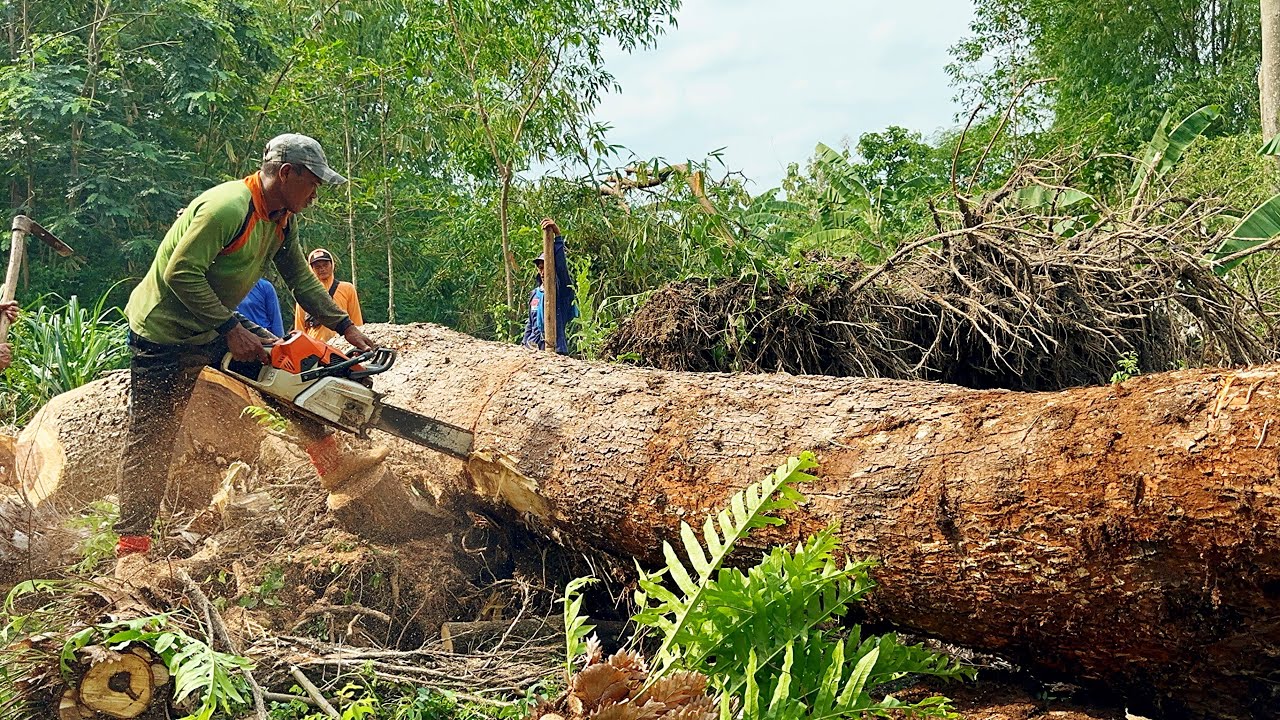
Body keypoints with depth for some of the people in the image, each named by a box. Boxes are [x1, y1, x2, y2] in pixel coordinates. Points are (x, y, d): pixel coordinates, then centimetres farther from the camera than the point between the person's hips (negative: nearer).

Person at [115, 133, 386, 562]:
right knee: (152, 439, -6)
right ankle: (131, 548, -1)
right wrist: (231, 330, -28)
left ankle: (332, 464, 16)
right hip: (164, 333, -9)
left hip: (216, 326, 9)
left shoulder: (281, 220, 3)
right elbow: (181, 273, -31)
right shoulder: (228, 208, -27)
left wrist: (347, 328, 1)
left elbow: (302, 281, 8)